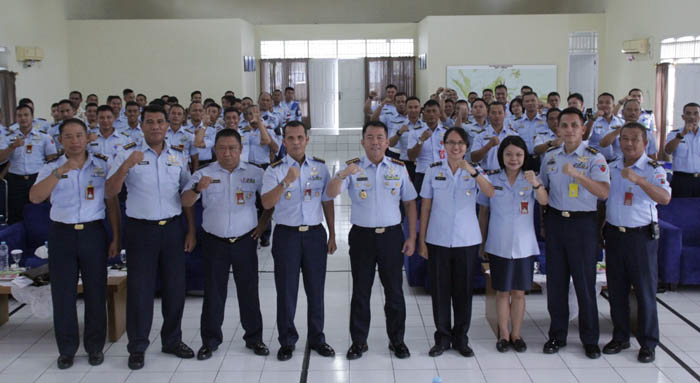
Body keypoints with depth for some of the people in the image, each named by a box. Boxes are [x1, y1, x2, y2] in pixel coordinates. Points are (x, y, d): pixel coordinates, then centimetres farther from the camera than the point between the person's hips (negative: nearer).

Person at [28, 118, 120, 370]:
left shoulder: (102, 165, 3)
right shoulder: (51, 167, 3)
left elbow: (112, 203, 5)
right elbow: (35, 197, -12)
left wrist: (116, 239, 2)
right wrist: (60, 172, -23)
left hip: (93, 233, 0)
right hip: (62, 235, 1)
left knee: (96, 292, 6)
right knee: (63, 293, 6)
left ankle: (95, 347, 21)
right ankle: (66, 349, 20)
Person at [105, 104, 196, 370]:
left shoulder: (178, 157, 8)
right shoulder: (128, 154, -2)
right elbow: (110, 193, -10)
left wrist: (191, 231, 8)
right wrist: (126, 166, -25)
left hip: (172, 228, 3)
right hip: (141, 229, -3)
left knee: (175, 286, 9)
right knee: (139, 288, 3)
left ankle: (172, 340, 26)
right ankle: (137, 347, 16)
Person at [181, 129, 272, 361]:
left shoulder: (255, 174, 2)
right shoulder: (204, 174, -1)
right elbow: (185, 203, -11)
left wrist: (263, 222, 1)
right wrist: (198, 188, -31)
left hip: (245, 241, 0)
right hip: (214, 242, 0)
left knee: (249, 290, 7)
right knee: (213, 292, 6)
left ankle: (254, 337, 20)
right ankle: (210, 340, 17)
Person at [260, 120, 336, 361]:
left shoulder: (320, 167, 7)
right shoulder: (275, 170, -2)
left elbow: (327, 201, 11)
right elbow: (266, 203, -14)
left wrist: (332, 235, 9)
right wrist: (286, 182, -28)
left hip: (315, 233, 2)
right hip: (287, 235, -2)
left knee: (316, 289, 8)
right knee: (286, 290, 4)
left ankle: (317, 338, 22)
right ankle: (287, 341, 17)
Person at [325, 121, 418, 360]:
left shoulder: (399, 168, 3)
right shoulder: (352, 168, 0)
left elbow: (410, 203, 7)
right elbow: (331, 194, -13)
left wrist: (412, 237, 1)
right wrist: (342, 175, -33)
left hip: (392, 235, 1)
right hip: (362, 235, -1)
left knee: (394, 291, 9)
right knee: (361, 292, 8)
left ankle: (397, 340, 23)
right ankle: (358, 342, 20)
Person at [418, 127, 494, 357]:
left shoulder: (475, 171, 2)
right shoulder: (433, 171, 2)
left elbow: (492, 194, -18)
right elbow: (425, 207, 4)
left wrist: (473, 172, -31)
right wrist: (421, 240, 1)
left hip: (467, 241, 0)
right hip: (438, 240, 0)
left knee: (463, 291, 7)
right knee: (440, 290, 5)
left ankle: (461, 338, 20)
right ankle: (442, 338, 18)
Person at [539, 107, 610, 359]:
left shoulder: (594, 158, -7)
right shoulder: (550, 156, 7)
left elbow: (604, 192, -21)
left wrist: (577, 175, -33)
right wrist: (545, 217, 7)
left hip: (583, 222, -4)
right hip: (555, 220, 4)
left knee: (585, 280, 1)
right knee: (555, 280, 8)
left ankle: (590, 339, 14)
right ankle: (557, 335, 20)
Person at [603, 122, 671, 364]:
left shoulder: (653, 169, -8)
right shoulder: (611, 169, 9)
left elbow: (665, 198, -25)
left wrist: (638, 180, -36)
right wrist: (599, 231, 11)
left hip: (641, 236, -5)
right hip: (614, 233, 5)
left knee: (645, 289, 2)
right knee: (616, 289, 11)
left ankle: (648, 343, 13)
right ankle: (620, 337, 24)